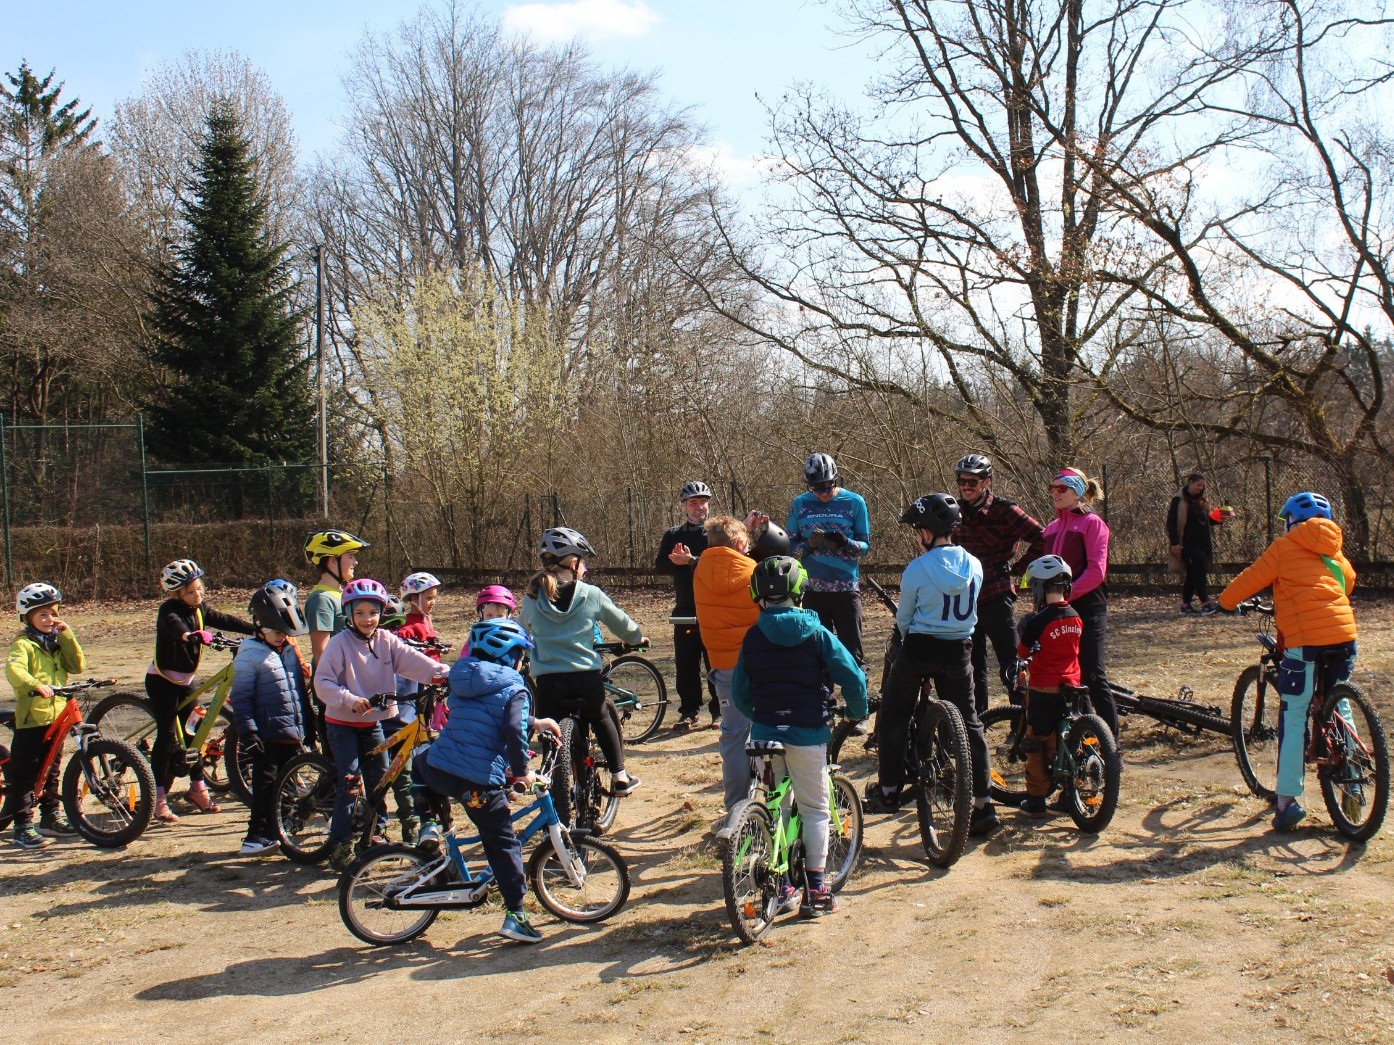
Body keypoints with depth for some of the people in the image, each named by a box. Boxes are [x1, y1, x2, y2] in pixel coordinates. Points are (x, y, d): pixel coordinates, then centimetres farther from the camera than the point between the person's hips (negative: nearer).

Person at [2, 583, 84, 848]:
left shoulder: (58, 642, 13)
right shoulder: (24, 644, -8)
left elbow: (77, 665, 0)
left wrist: (67, 635, -8)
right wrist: (35, 685, -44)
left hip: (56, 716, 7)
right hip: (30, 719, -7)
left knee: (50, 771, 17)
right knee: (23, 775, -3)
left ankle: (50, 818, 27)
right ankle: (22, 828, 0)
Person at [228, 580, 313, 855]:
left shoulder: (290, 650, 12)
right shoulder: (250, 655, -9)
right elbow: (240, 697, -11)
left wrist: (309, 724, 18)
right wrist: (247, 731, -18)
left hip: (293, 734, 7)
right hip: (267, 735, -6)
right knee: (265, 784, -3)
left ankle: (280, 830, 22)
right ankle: (258, 834, 4)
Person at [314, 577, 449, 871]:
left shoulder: (386, 641, -2)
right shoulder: (340, 643, -14)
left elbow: (411, 660, -15)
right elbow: (322, 682, -18)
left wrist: (440, 673, -31)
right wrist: (349, 699, -32)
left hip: (373, 722, 5)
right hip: (342, 723, -5)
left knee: (379, 778, 10)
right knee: (349, 780, -12)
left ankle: (376, 832, 29)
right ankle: (340, 846, -6)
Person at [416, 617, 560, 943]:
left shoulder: (464, 682, 18)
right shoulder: (513, 689, -3)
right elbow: (514, 731, -20)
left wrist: (535, 723, 34)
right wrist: (521, 770, -6)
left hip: (436, 770, 6)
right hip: (479, 782, -6)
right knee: (504, 843, 7)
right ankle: (515, 914, 5)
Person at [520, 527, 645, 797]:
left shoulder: (532, 598, 1)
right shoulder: (591, 595, -2)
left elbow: (524, 631, 18)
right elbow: (622, 623, 10)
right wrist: (637, 638, 33)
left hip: (548, 682, -1)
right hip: (586, 678, 1)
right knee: (601, 719, 27)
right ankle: (619, 776, 26)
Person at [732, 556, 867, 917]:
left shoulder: (753, 637, 3)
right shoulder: (815, 633, -5)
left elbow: (739, 693, 9)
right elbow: (852, 676, -7)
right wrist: (857, 712, 10)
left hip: (765, 732, 3)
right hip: (807, 732, -3)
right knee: (815, 809, 7)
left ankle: (780, 885, 19)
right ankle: (815, 891, 8)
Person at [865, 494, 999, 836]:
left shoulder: (917, 569, -13)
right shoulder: (974, 566, 0)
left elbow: (903, 619, -2)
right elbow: (969, 611, 12)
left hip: (918, 649, -4)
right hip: (959, 651, 4)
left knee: (892, 717, 15)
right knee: (969, 723, 10)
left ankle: (888, 790, 20)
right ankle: (983, 804, 5)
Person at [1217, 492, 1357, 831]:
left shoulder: (1285, 546, 4)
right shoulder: (1332, 549, 19)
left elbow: (1250, 580, 5)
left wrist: (1224, 601, 21)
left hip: (1306, 638, -6)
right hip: (1344, 634, 6)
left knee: (1294, 719, -2)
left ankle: (1287, 802, -6)